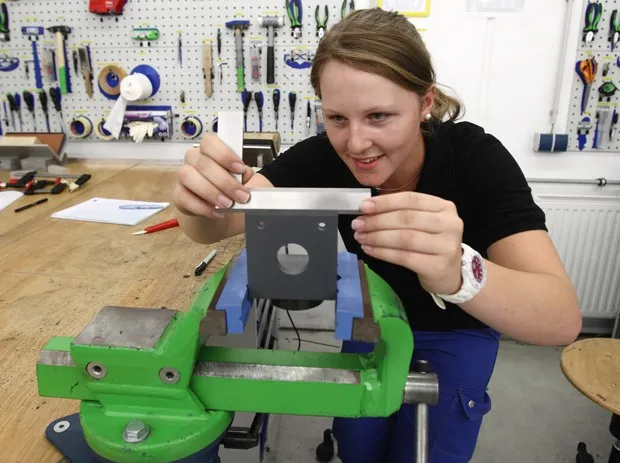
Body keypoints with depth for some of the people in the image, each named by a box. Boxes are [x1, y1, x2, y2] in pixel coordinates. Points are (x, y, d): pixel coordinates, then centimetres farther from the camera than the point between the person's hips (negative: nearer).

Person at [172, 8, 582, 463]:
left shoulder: (477, 159, -31)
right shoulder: (324, 155, -24)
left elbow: (563, 318, -39)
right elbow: (217, 226, -29)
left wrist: (458, 275, -60)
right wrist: (203, 202, -53)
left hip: (454, 336, -2)